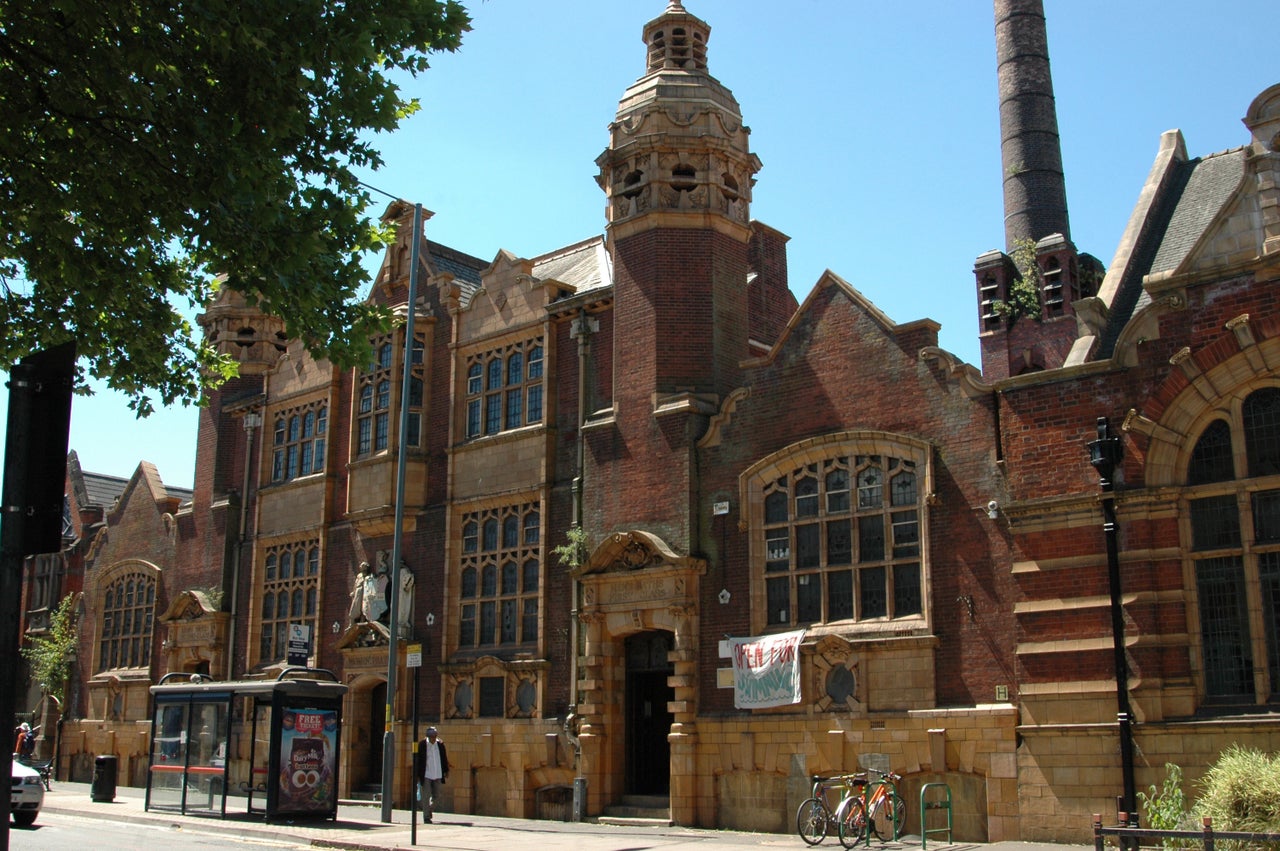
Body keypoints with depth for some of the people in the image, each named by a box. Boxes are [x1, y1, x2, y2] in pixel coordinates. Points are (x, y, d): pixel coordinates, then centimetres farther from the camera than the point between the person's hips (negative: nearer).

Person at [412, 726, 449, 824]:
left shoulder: (440, 744, 3)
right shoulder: (421, 745, -7)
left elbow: (444, 758, 13)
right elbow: (416, 760, -4)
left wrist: (446, 771, 14)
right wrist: (416, 775, -6)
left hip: (437, 775, 3)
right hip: (426, 775, -3)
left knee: (436, 797, 7)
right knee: (426, 797, -2)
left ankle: (429, 811, 31)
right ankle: (426, 817, 6)